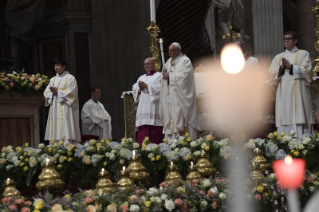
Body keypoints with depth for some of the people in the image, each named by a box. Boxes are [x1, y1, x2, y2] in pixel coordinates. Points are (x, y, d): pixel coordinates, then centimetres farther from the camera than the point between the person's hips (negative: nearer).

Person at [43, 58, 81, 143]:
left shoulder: (70, 78, 2)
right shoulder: (53, 80, 19)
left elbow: (71, 93, -9)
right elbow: (46, 92, 11)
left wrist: (58, 92, -11)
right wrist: (52, 92, -10)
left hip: (65, 109, -6)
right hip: (54, 110, 6)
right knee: (54, 132, 0)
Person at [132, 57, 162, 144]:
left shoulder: (158, 76, 5)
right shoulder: (141, 77, 24)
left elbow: (159, 88, -9)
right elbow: (134, 89, 19)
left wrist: (146, 86, -8)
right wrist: (139, 87, -2)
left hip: (154, 107, -5)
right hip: (143, 108, 6)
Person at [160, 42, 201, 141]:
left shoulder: (185, 61, -4)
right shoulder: (169, 61, 18)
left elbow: (183, 76, -15)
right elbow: (165, 77, 19)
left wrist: (169, 75, -8)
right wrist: (164, 74, -4)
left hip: (181, 95, -7)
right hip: (170, 95, 7)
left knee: (180, 118, -10)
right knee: (170, 117, 0)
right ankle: (171, 140, -1)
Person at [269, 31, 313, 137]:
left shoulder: (303, 54, 10)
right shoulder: (278, 57, 20)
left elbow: (307, 71, -3)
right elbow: (271, 74, 11)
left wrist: (290, 66, -10)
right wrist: (281, 68, -7)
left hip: (298, 93, -3)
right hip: (283, 95, 3)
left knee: (299, 119, -11)